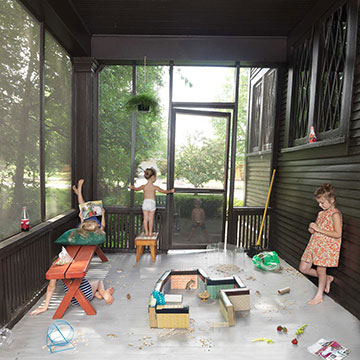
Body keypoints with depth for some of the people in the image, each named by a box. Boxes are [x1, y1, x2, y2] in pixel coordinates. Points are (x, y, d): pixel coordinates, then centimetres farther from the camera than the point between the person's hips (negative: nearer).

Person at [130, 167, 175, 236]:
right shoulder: (155, 187, -6)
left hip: (145, 203, 2)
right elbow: (164, 191, -1)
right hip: (152, 203, -2)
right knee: (151, 219, 8)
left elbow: (136, 189, 21)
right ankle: (150, 232, 13)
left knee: (145, 218, 11)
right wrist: (171, 191, 13)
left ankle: (146, 232, 14)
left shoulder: (143, 186, 3)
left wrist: (132, 187, 43)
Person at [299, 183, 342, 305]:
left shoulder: (335, 214, -14)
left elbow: (337, 234, -21)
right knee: (303, 268, 10)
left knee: (320, 270, 5)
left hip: (326, 246, -8)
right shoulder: (321, 213, 11)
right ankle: (327, 279, 33)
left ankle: (319, 296, 27)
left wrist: (319, 229, -23)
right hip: (314, 245, 8)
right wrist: (312, 229, -1)